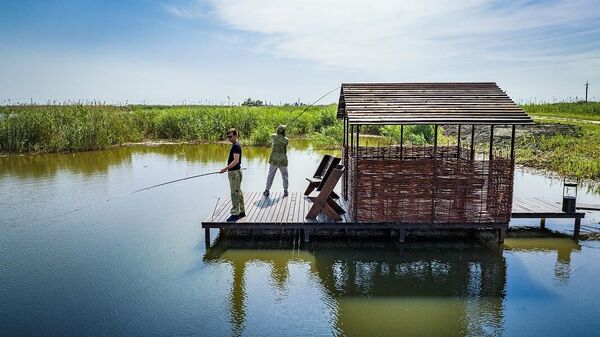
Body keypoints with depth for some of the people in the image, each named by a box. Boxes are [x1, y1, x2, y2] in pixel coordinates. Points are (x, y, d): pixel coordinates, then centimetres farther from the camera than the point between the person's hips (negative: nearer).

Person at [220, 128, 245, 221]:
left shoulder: (236, 146, -16)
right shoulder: (235, 145, 15)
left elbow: (236, 160, -26)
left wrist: (226, 168, -31)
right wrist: (228, 169, 25)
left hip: (235, 172, -11)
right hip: (234, 172, 11)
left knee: (235, 193, -6)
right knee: (238, 192, 15)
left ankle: (235, 213, -2)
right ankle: (242, 212, 23)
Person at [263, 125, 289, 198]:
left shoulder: (273, 137, -2)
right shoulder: (286, 140, -6)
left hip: (274, 160, 1)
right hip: (283, 160, -1)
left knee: (270, 175, 10)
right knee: (284, 176, 14)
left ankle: (267, 191, 10)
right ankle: (285, 191, 13)